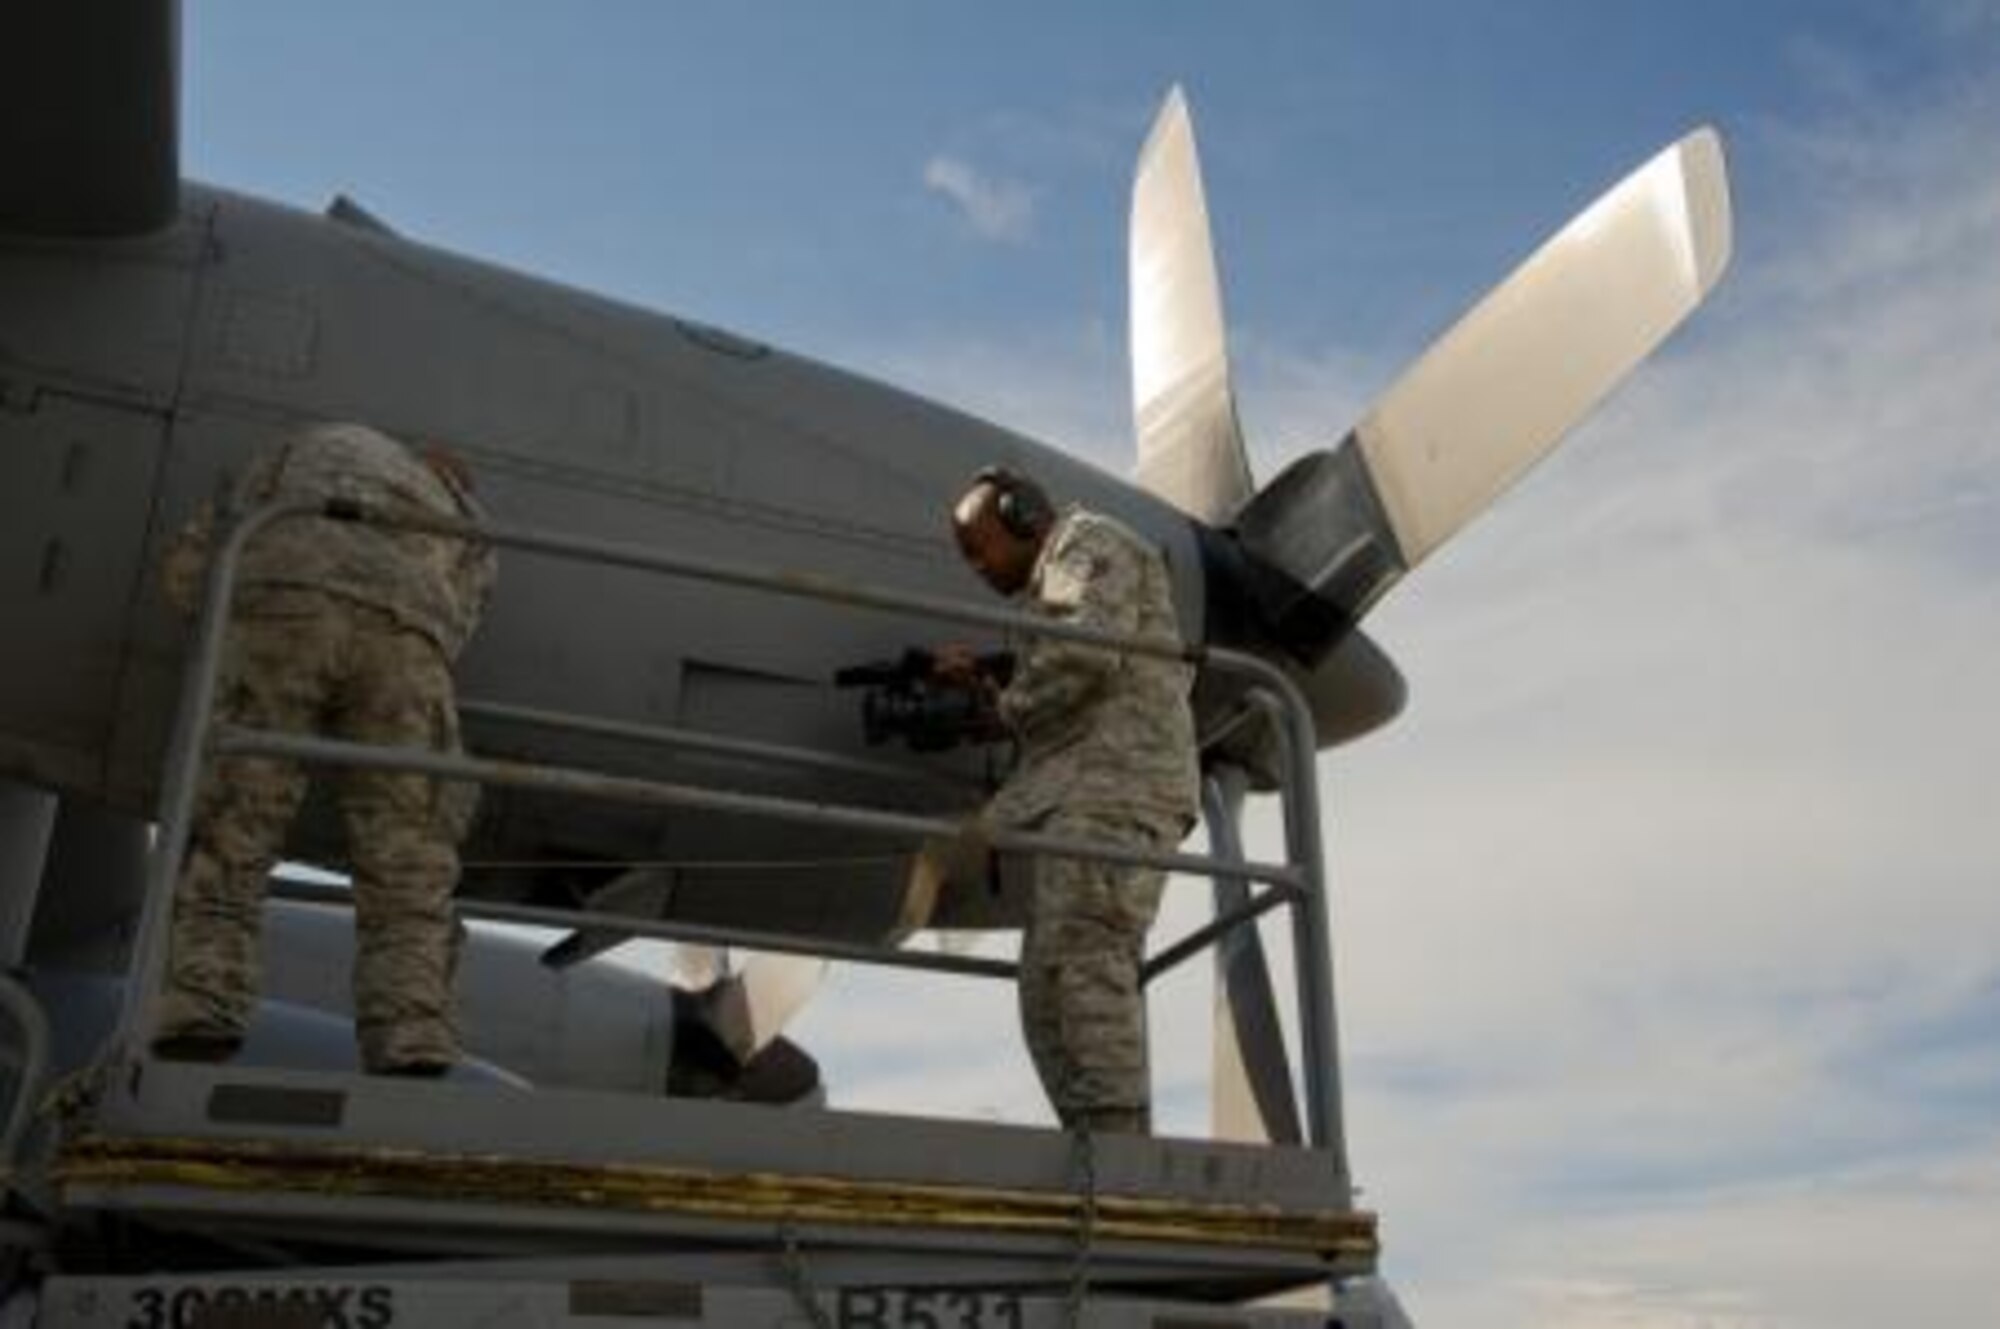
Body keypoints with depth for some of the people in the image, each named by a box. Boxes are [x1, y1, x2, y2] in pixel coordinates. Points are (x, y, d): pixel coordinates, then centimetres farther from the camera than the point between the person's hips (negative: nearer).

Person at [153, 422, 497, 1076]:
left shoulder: (309, 445, 40)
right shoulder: (472, 538, 40)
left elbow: (192, 564, 31)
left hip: (281, 608, 0)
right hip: (401, 635, 1)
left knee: (219, 849, -2)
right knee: (407, 875, -2)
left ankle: (194, 1028, -21)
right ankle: (413, 1056, -20)